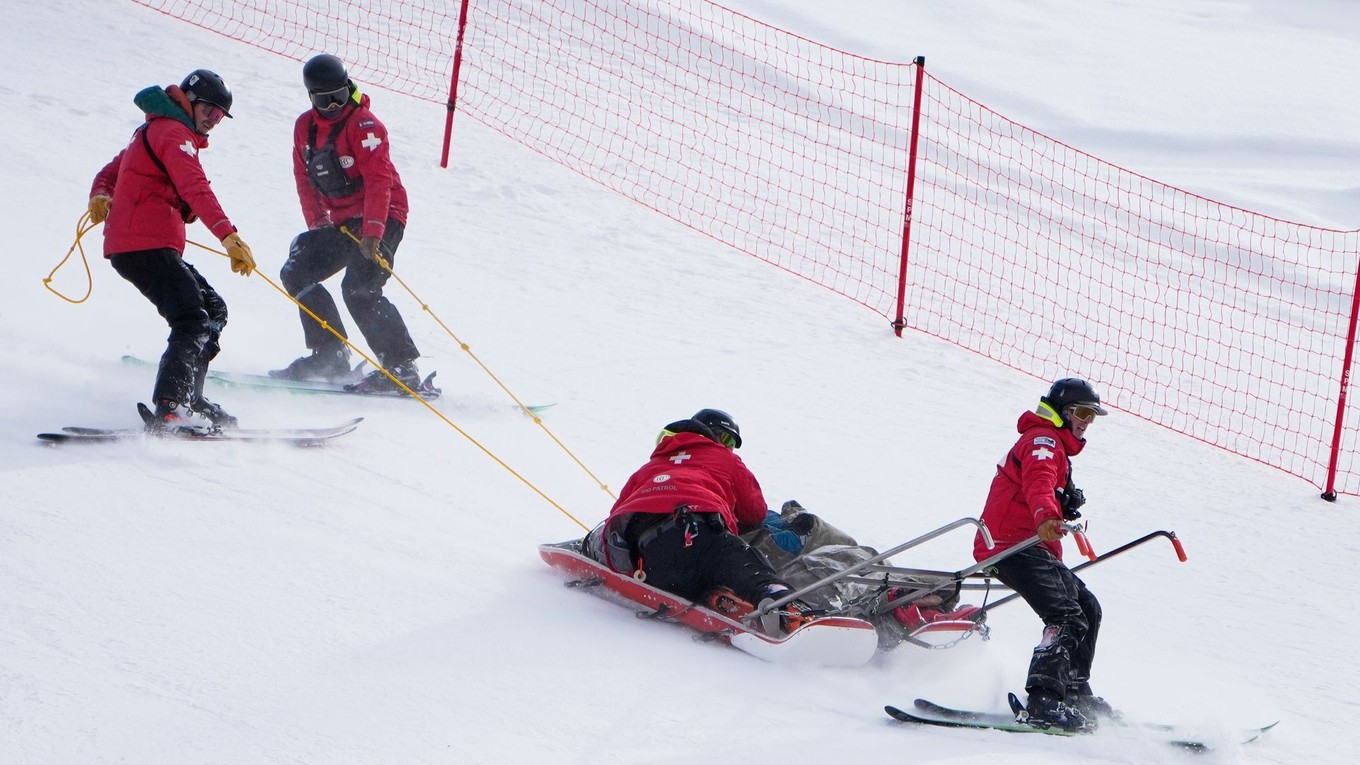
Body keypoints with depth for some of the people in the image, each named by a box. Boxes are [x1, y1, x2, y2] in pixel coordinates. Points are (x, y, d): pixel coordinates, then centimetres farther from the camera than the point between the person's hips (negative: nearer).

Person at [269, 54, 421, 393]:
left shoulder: (364, 125, -16)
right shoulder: (305, 127, 6)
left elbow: (379, 180, -23)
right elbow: (305, 180, 12)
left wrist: (372, 233, -30)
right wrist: (318, 225, 2)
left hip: (381, 217, -8)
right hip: (342, 222, 8)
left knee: (358, 289, -23)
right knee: (296, 274, 5)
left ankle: (403, 367, -20)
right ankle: (330, 356, 10)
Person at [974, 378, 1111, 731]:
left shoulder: (1055, 449, 31)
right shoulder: (1043, 441, -5)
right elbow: (1037, 482, -27)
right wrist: (1045, 517, -48)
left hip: (1034, 549, 11)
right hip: (1014, 545, -11)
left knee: (1088, 609, 15)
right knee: (1067, 617, -24)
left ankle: (1075, 691, 22)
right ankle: (1044, 699, -35)